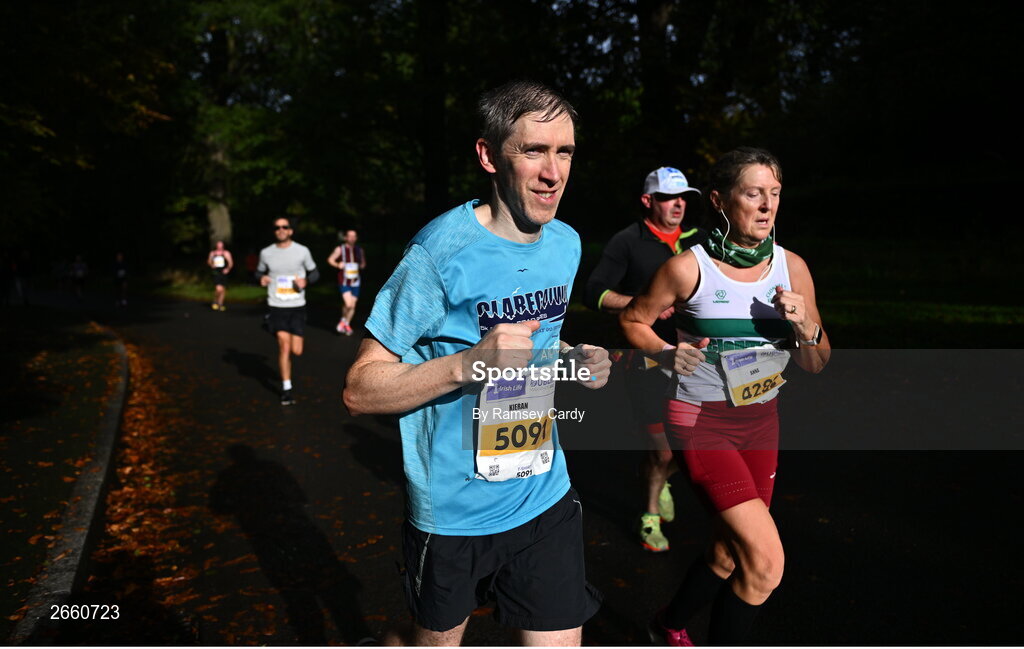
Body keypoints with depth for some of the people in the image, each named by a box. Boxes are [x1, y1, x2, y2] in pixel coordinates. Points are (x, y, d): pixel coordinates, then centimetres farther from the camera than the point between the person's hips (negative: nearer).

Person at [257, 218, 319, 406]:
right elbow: (259, 271, 18)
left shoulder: (302, 251, 0)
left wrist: (306, 280, -13)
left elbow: (314, 272, 9)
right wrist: (261, 278, -5)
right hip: (276, 306, 0)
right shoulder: (266, 253, 3)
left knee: (296, 351, -1)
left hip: (297, 306, 0)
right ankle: (286, 389, 3)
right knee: (284, 346, -10)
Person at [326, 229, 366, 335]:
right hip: (344, 282, -4)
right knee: (348, 304, -17)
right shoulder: (340, 249, -3)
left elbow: (363, 264, 23)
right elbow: (330, 259, -5)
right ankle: (343, 320, 10)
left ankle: (346, 324, 25)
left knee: (352, 306, 6)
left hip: (355, 282, 4)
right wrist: (338, 265, -23)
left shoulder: (359, 250, 9)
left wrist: (362, 265, 1)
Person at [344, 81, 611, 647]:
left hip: (545, 495, 5)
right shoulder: (442, 252, -20)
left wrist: (574, 359, -3)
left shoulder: (566, 244, 1)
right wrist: (468, 363, -32)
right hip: (453, 509, -4)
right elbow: (360, 392, -18)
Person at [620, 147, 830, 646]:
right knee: (766, 561, -14)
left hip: (761, 421, 6)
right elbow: (633, 320, 0)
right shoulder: (689, 267, -15)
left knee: (730, 553, 18)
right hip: (701, 421, -6)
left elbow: (816, 365, 5)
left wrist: (805, 328, -16)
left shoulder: (791, 267, -2)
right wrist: (666, 353, -19)